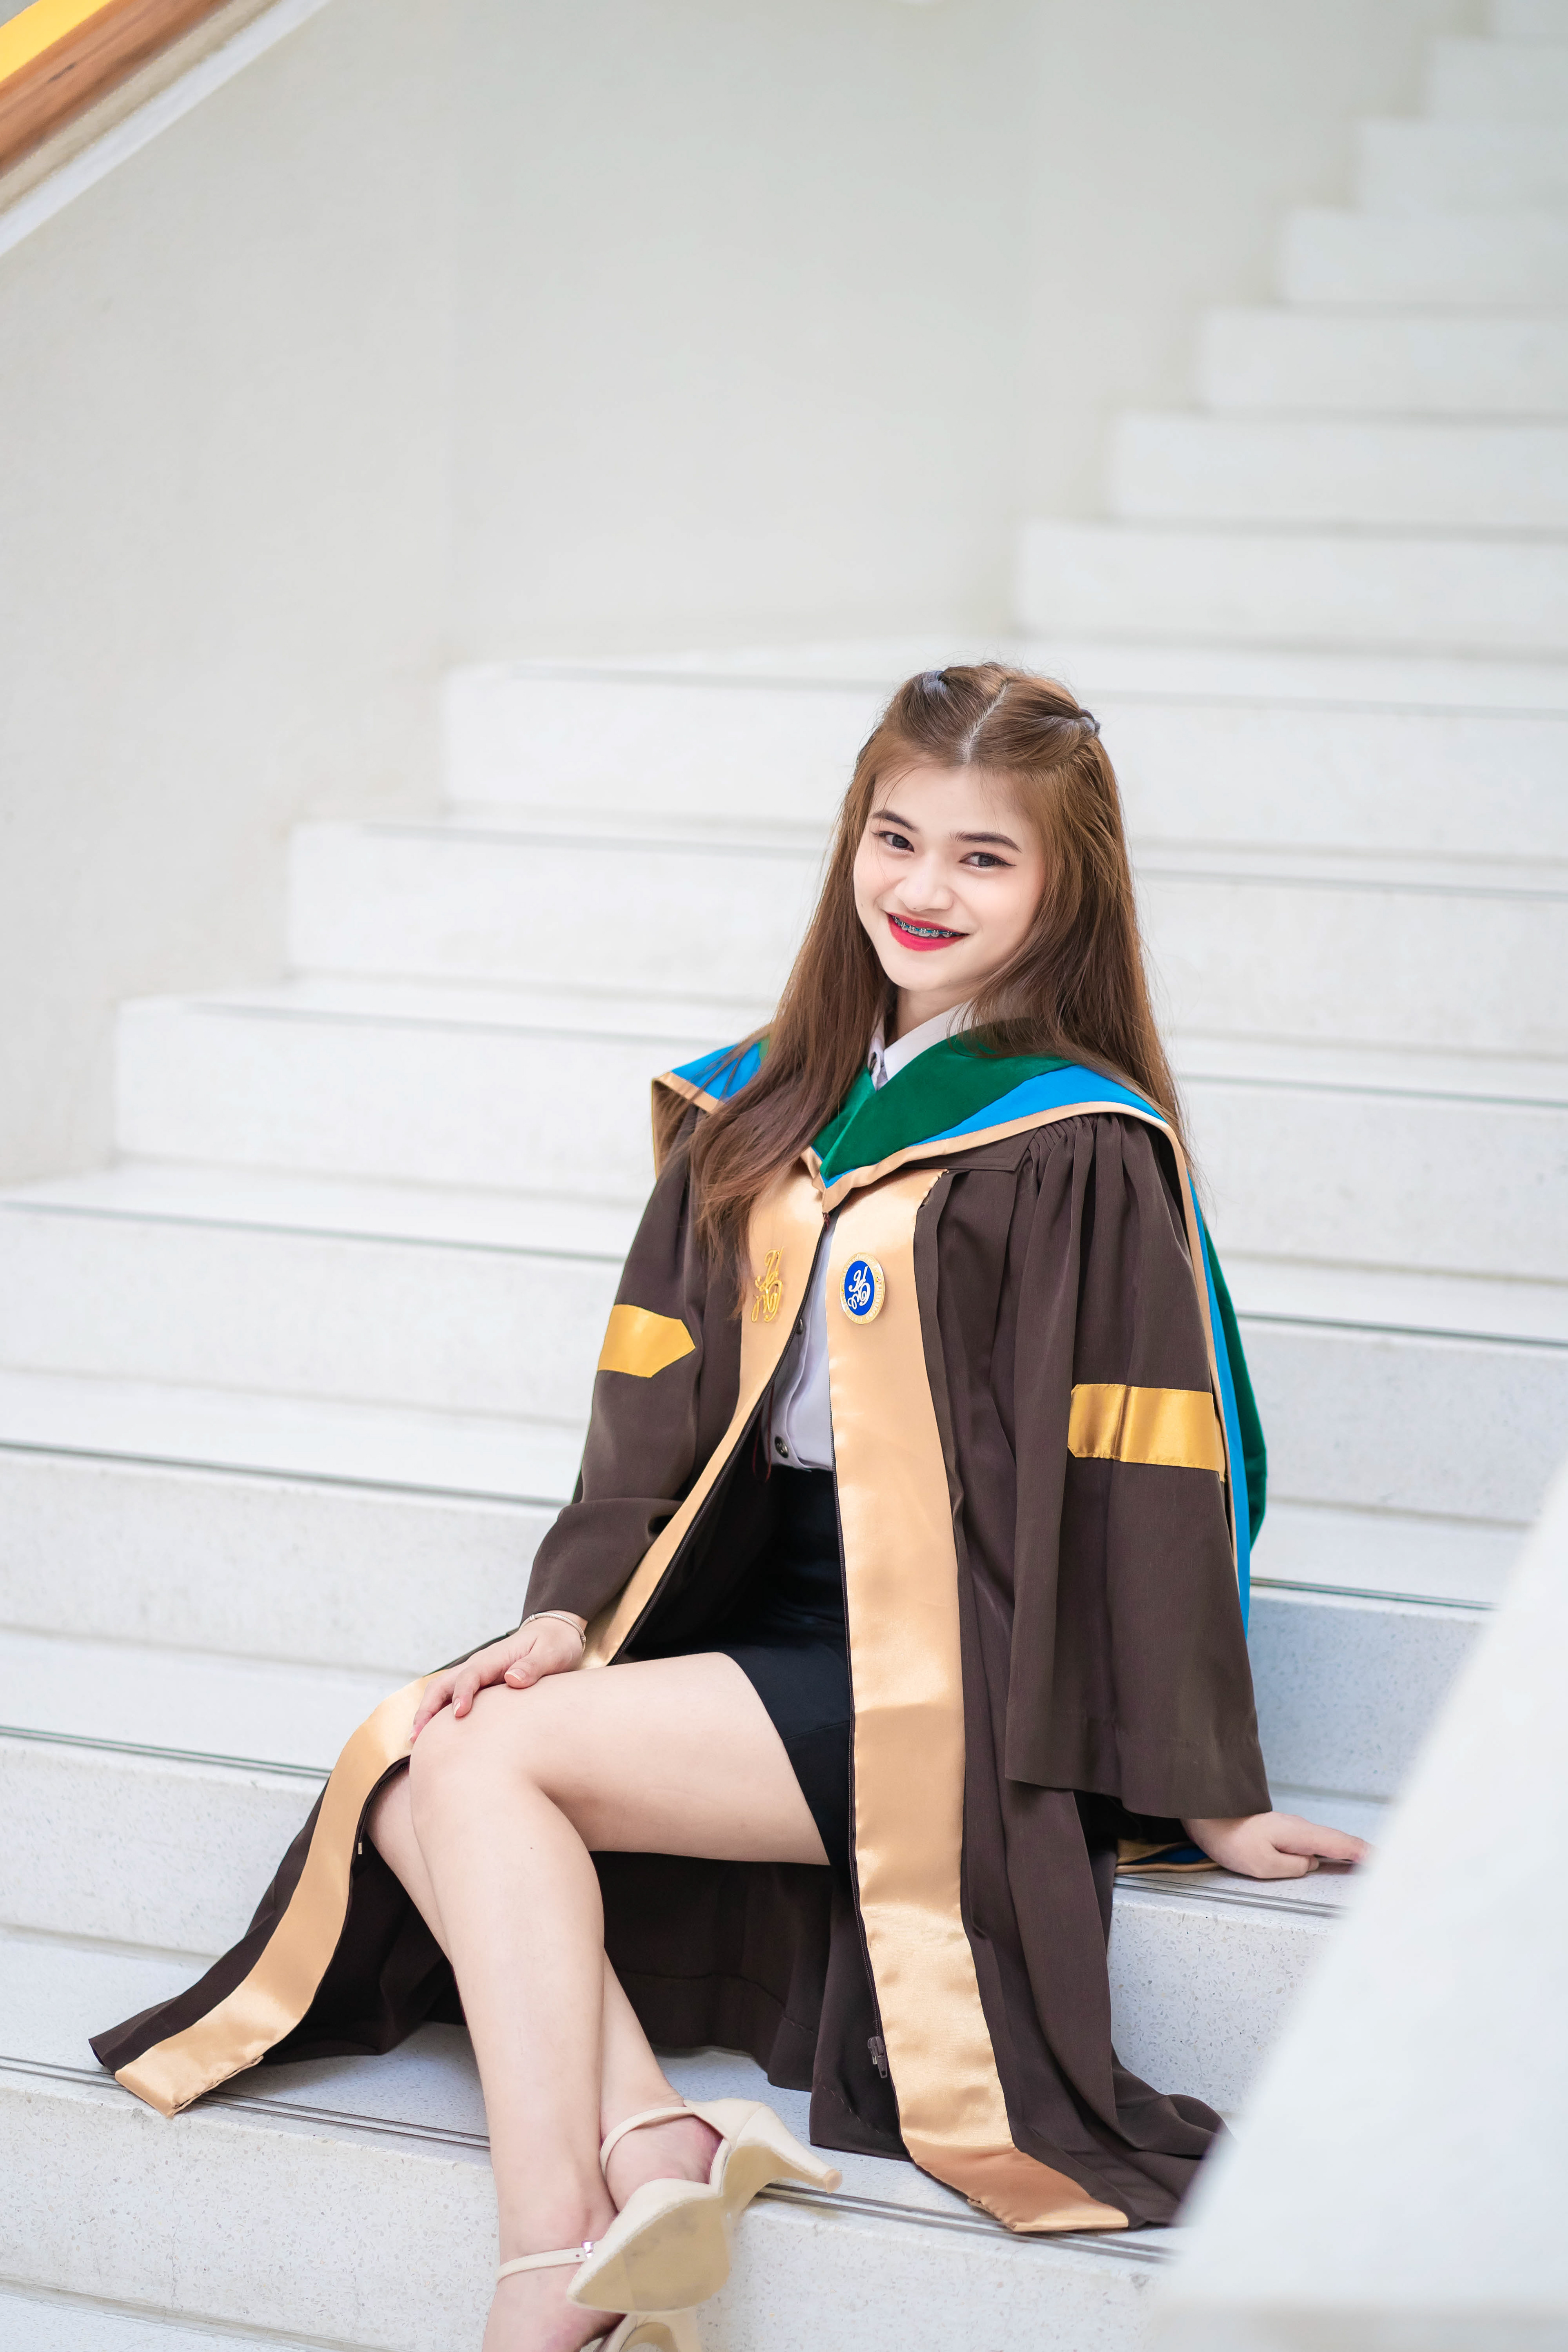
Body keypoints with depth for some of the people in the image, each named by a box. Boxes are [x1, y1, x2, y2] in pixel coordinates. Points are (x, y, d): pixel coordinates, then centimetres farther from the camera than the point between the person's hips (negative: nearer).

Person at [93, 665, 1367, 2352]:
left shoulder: (1083, 1156, -7)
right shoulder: (770, 1118, 13)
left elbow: (1148, 1482, -8)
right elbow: (667, 1399, 11)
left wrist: (1208, 1795, -6)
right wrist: (574, 1609, -4)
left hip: (943, 1681, -7)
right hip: (765, 1618, 7)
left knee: (485, 1756, -20)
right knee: (413, 1773, -16)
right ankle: (653, 2147, -28)